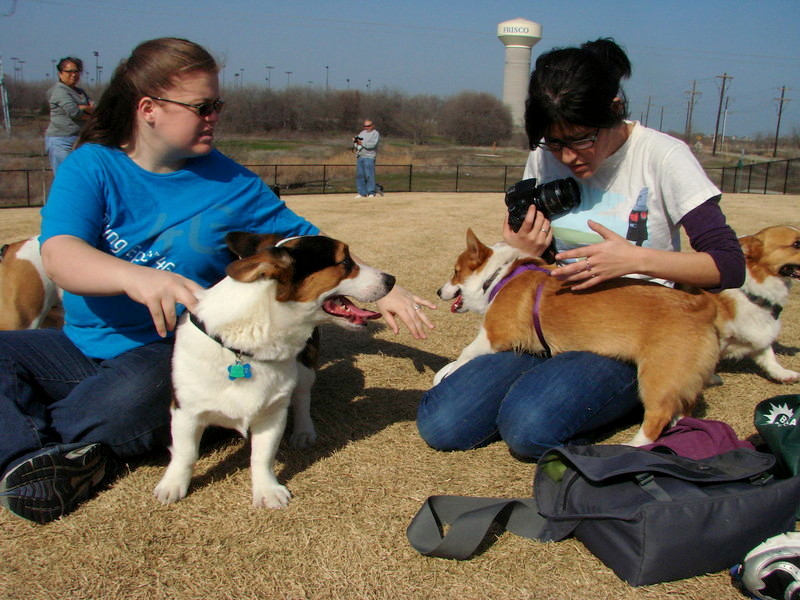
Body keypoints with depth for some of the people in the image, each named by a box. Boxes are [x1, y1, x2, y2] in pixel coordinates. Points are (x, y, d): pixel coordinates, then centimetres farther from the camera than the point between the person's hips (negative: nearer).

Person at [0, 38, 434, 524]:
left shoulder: (232, 185, 1)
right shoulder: (92, 165, -2)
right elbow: (59, 255, -19)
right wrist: (134, 277, -41)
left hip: (172, 352, -2)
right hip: (81, 344, 3)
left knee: (136, 394, -35)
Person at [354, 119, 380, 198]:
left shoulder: (375, 134, 2)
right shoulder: (362, 133, 22)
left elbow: (373, 144, -14)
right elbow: (355, 145, 19)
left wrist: (362, 143, -15)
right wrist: (355, 141, -3)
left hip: (369, 157, -7)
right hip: (359, 157, 7)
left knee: (369, 175, -10)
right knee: (359, 175, 4)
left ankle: (371, 193, -5)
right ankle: (362, 193, 9)